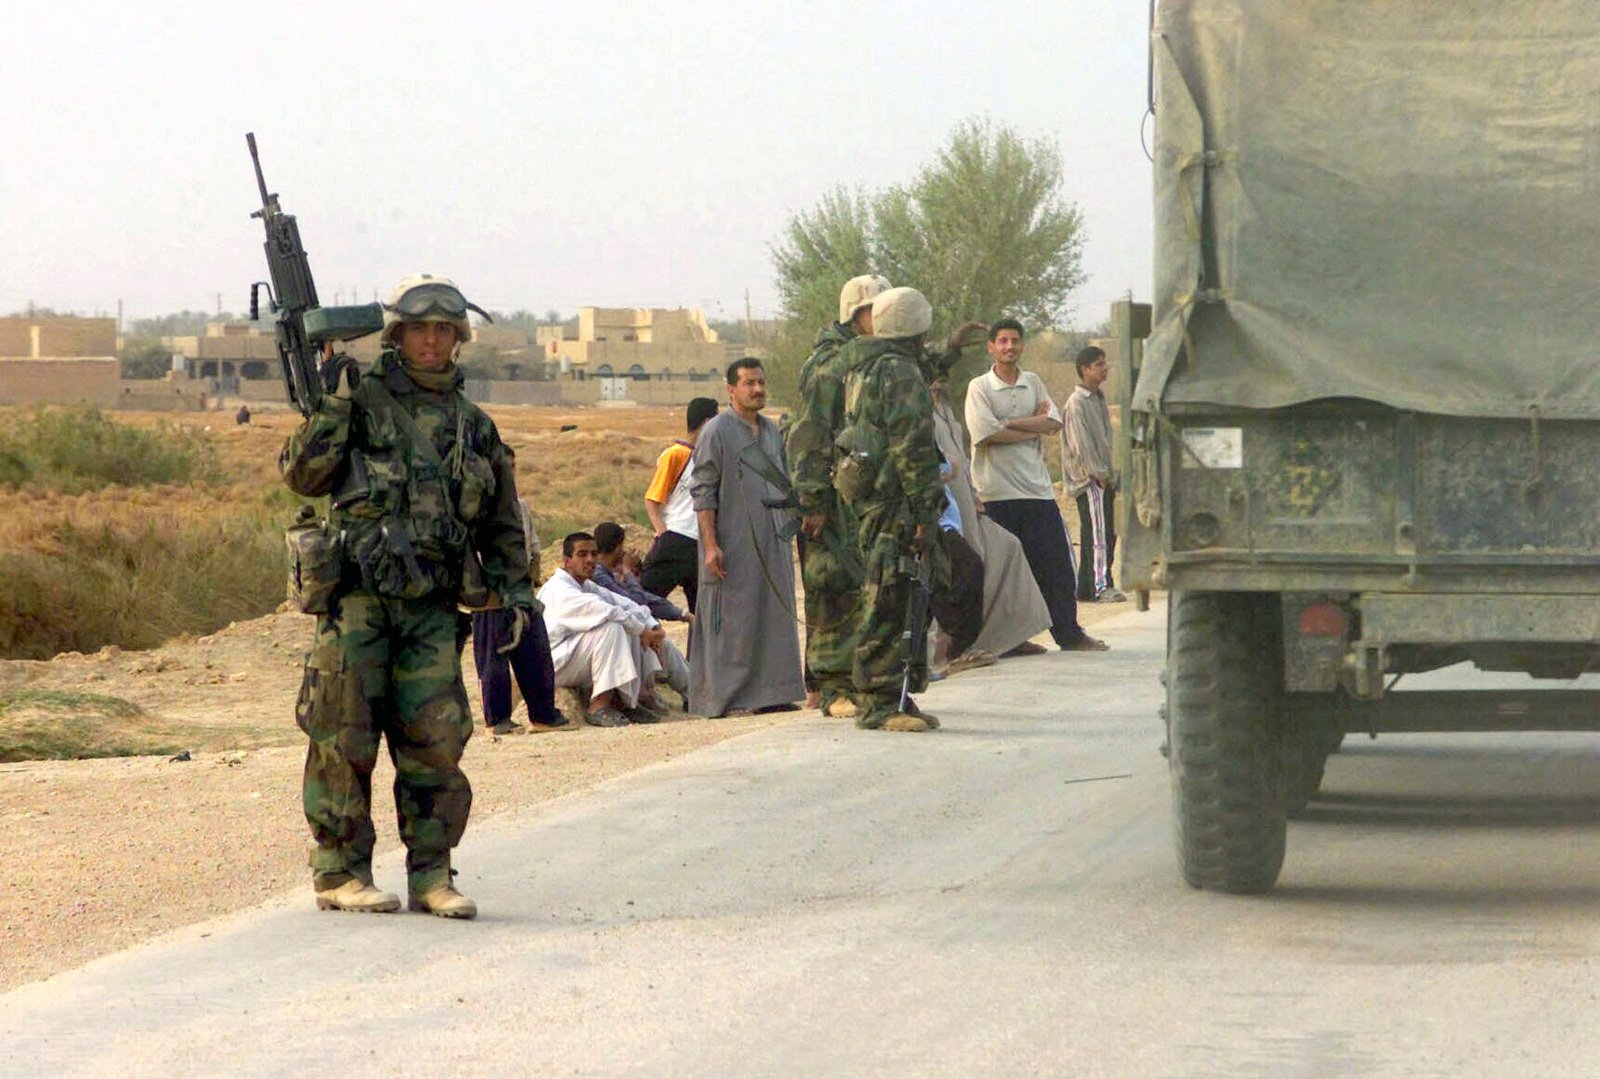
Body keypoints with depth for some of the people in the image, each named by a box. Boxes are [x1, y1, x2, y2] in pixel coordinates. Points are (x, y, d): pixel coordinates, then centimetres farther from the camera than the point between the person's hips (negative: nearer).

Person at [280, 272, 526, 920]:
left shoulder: (474, 425, 16)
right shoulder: (361, 400, 3)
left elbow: (502, 525, 21)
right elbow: (303, 475, -6)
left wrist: (514, 592, 11)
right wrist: (330, 405, -14)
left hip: (432, 606, 3)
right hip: (357, 595, -3)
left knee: (436, 738, -1)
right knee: (344, 739, -1)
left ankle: (431, 875, 7)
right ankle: (339, 873, 6)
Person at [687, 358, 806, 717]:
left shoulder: (772, 431, 15)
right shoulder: (717, 431, -6)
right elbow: (704, 493, -10)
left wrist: (787, 533, 17)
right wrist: (711, 545, -17)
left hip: (772, 543, 7)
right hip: (734, 543, -7)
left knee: (774, 615, 7)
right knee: (734, 619, -6)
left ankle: (771, 692, 12)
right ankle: (728, 696, -3)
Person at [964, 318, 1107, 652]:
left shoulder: (1033, 382, 14)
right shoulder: (979, 387, -1)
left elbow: (1053, 423, 1)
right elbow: (988, 434, -14)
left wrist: (1011, 423, -9)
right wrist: (1035, 424, -5)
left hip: (1037, 487, 4)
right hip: (999, 493, -4)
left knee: (1056, 563, 3)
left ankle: (1069, 634, 9)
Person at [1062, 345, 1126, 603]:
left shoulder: (1098, 399, 18)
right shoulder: (1076, 403, -10)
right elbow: (1081, 445, -15)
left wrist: (1111, 474, 15)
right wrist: (1098, 474, -16)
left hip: (1103, 478, 9)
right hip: (1088, 479, -9)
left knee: (1106, 533, 9)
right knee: (1098, 533, -14)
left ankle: (1086, 587, 13)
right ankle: (1100, 587, -17)